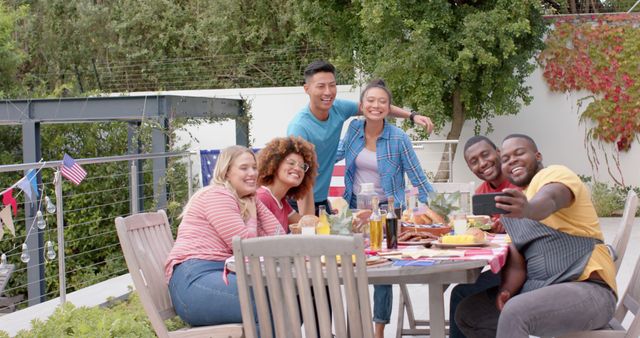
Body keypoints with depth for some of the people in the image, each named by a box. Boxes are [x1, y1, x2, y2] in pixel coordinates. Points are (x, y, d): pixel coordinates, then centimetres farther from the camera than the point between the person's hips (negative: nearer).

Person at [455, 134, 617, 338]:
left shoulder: (553, 174, -3)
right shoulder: (515, 202, 19)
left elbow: (548, 200, -30)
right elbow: (516, 264, 9)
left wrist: (528, 209, -53)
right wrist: (506, 291, -13)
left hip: (586, 289, -8)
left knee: (514, 313, -32)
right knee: (468, 313, 3)